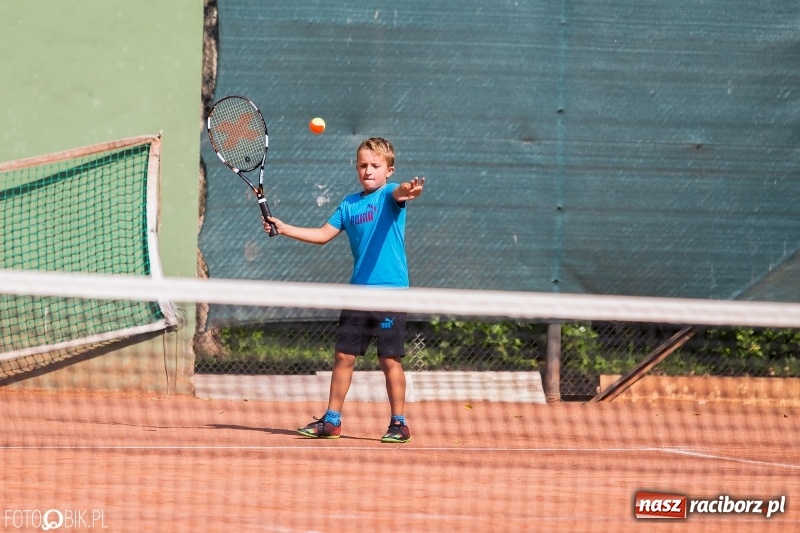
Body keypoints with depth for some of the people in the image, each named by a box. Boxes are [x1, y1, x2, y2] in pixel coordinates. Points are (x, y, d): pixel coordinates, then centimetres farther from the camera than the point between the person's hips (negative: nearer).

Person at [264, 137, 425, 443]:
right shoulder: (349, 205, 14)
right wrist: (285, 229, 14)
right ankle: (332, 420, 16)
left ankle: (398, 423, 5)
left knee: (390, 359, -4)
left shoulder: (389, 196, -3)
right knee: (343, 355, 7)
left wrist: (408, 190, -51)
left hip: (391, 292, -6)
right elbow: (323, 235, 21)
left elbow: (398, 193, -27)